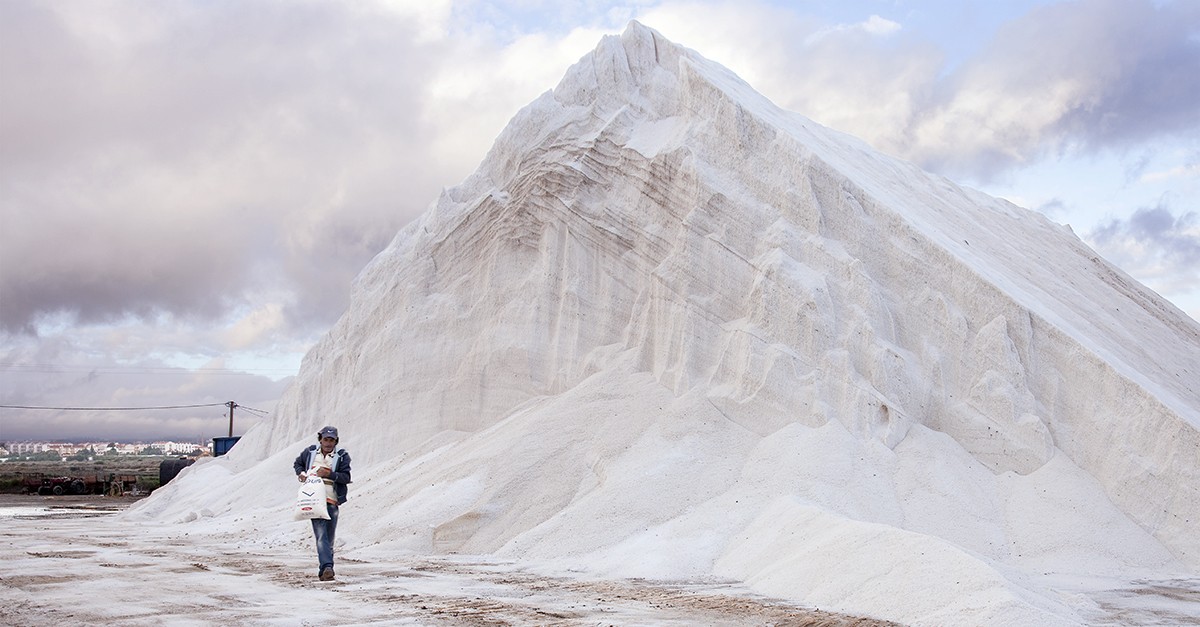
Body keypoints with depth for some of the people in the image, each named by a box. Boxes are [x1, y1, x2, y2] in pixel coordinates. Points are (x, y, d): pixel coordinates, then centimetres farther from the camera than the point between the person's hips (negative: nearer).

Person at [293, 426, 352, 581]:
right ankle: (327, 567, -29)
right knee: (321, 535, -17)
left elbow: (346, 477, -6)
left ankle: (324, 571, 19)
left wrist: (329, 474, -19)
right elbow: (297, 463, 26)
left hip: (332, 501, 1)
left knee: (329, 538, 7)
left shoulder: (342, 456, 2)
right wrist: (301, 472, 5)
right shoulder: (310, 452, 9)